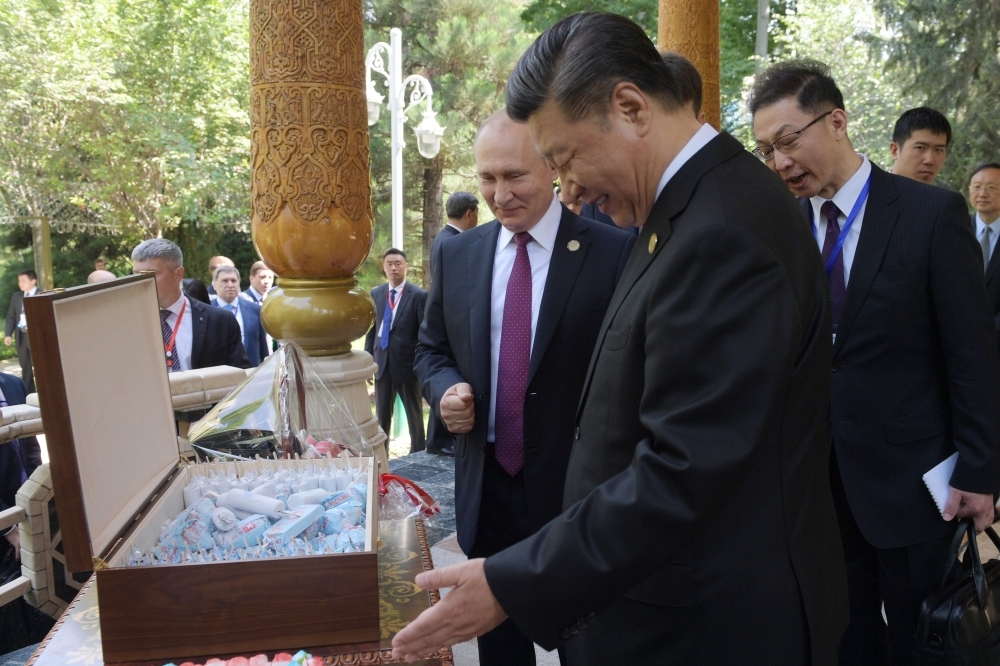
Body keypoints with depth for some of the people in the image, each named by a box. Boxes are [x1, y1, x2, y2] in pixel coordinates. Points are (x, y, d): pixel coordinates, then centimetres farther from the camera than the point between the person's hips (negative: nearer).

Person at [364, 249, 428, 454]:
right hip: (383, 364, 4)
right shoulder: (376, 293, 7)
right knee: (381, 418, 12)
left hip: (408, 365, -4)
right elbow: (372, 330, 10)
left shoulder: (419, 295, -7)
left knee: (415, 417, 10)